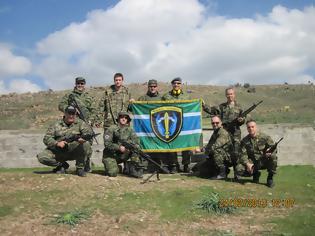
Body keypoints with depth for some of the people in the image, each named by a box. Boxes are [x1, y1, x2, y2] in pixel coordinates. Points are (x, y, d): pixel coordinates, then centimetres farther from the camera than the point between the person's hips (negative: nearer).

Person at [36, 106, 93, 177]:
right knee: (41, 157, -19)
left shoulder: (79, 123, 1)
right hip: (59, 152, 1)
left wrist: (83, 138, -35)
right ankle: (62, 165, 6)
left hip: (75, 152, -1)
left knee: (86, 144, -29)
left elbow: (89, 132, -12)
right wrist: (57, 143, -22)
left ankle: (80, 168, -12)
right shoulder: (57, 125, 2)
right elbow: (46, 138, -2)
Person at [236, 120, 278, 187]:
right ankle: (255, 174, 9)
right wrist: (247, 164, -26)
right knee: (239, 169, -24)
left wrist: (270, 151, -30)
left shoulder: (265, 137, -5)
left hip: (264, 162, -2)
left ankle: (270, 178, -9)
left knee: (273, 156, -34)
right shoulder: (244, 141, 0)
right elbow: (243, 155, -6)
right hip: (252, 163, 2)